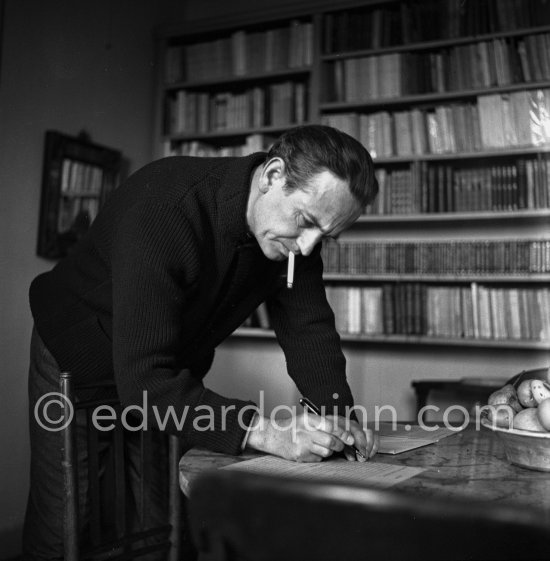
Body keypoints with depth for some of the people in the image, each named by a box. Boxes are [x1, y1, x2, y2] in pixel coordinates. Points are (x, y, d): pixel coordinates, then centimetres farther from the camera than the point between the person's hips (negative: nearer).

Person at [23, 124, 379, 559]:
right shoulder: (163, 210, -36)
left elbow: (309, 328, -9)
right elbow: (143, 377, -40)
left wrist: (339, 415, -25)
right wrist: (264, 432, -46)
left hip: (175, 369, 6)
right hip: (80, 362, -5)